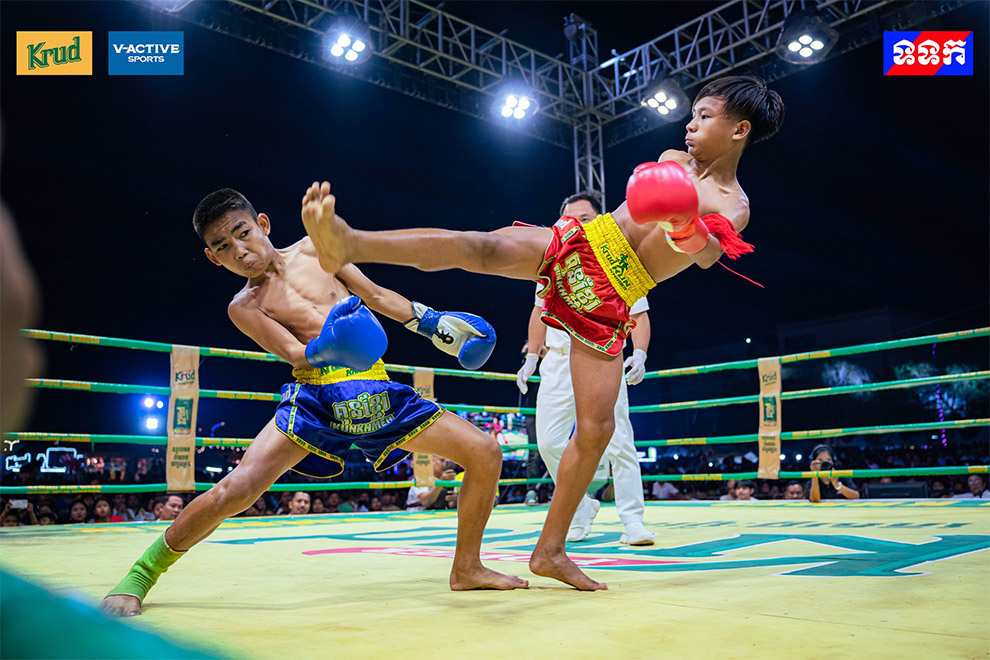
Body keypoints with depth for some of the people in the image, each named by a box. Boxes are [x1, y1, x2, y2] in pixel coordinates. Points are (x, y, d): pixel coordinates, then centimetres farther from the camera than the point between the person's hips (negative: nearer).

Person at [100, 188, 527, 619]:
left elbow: (375, 295, 21)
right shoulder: (245, 307, 5)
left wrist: (432, 321, 19)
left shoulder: (312, 249, 13)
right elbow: (297, 356, -10)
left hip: (377, 391, 4)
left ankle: (466, 569, 16)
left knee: (486, 453, -2)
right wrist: (327, 348, -33)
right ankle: (141, 575, 5)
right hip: (319, 394, -3)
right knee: (234, 490, -22)